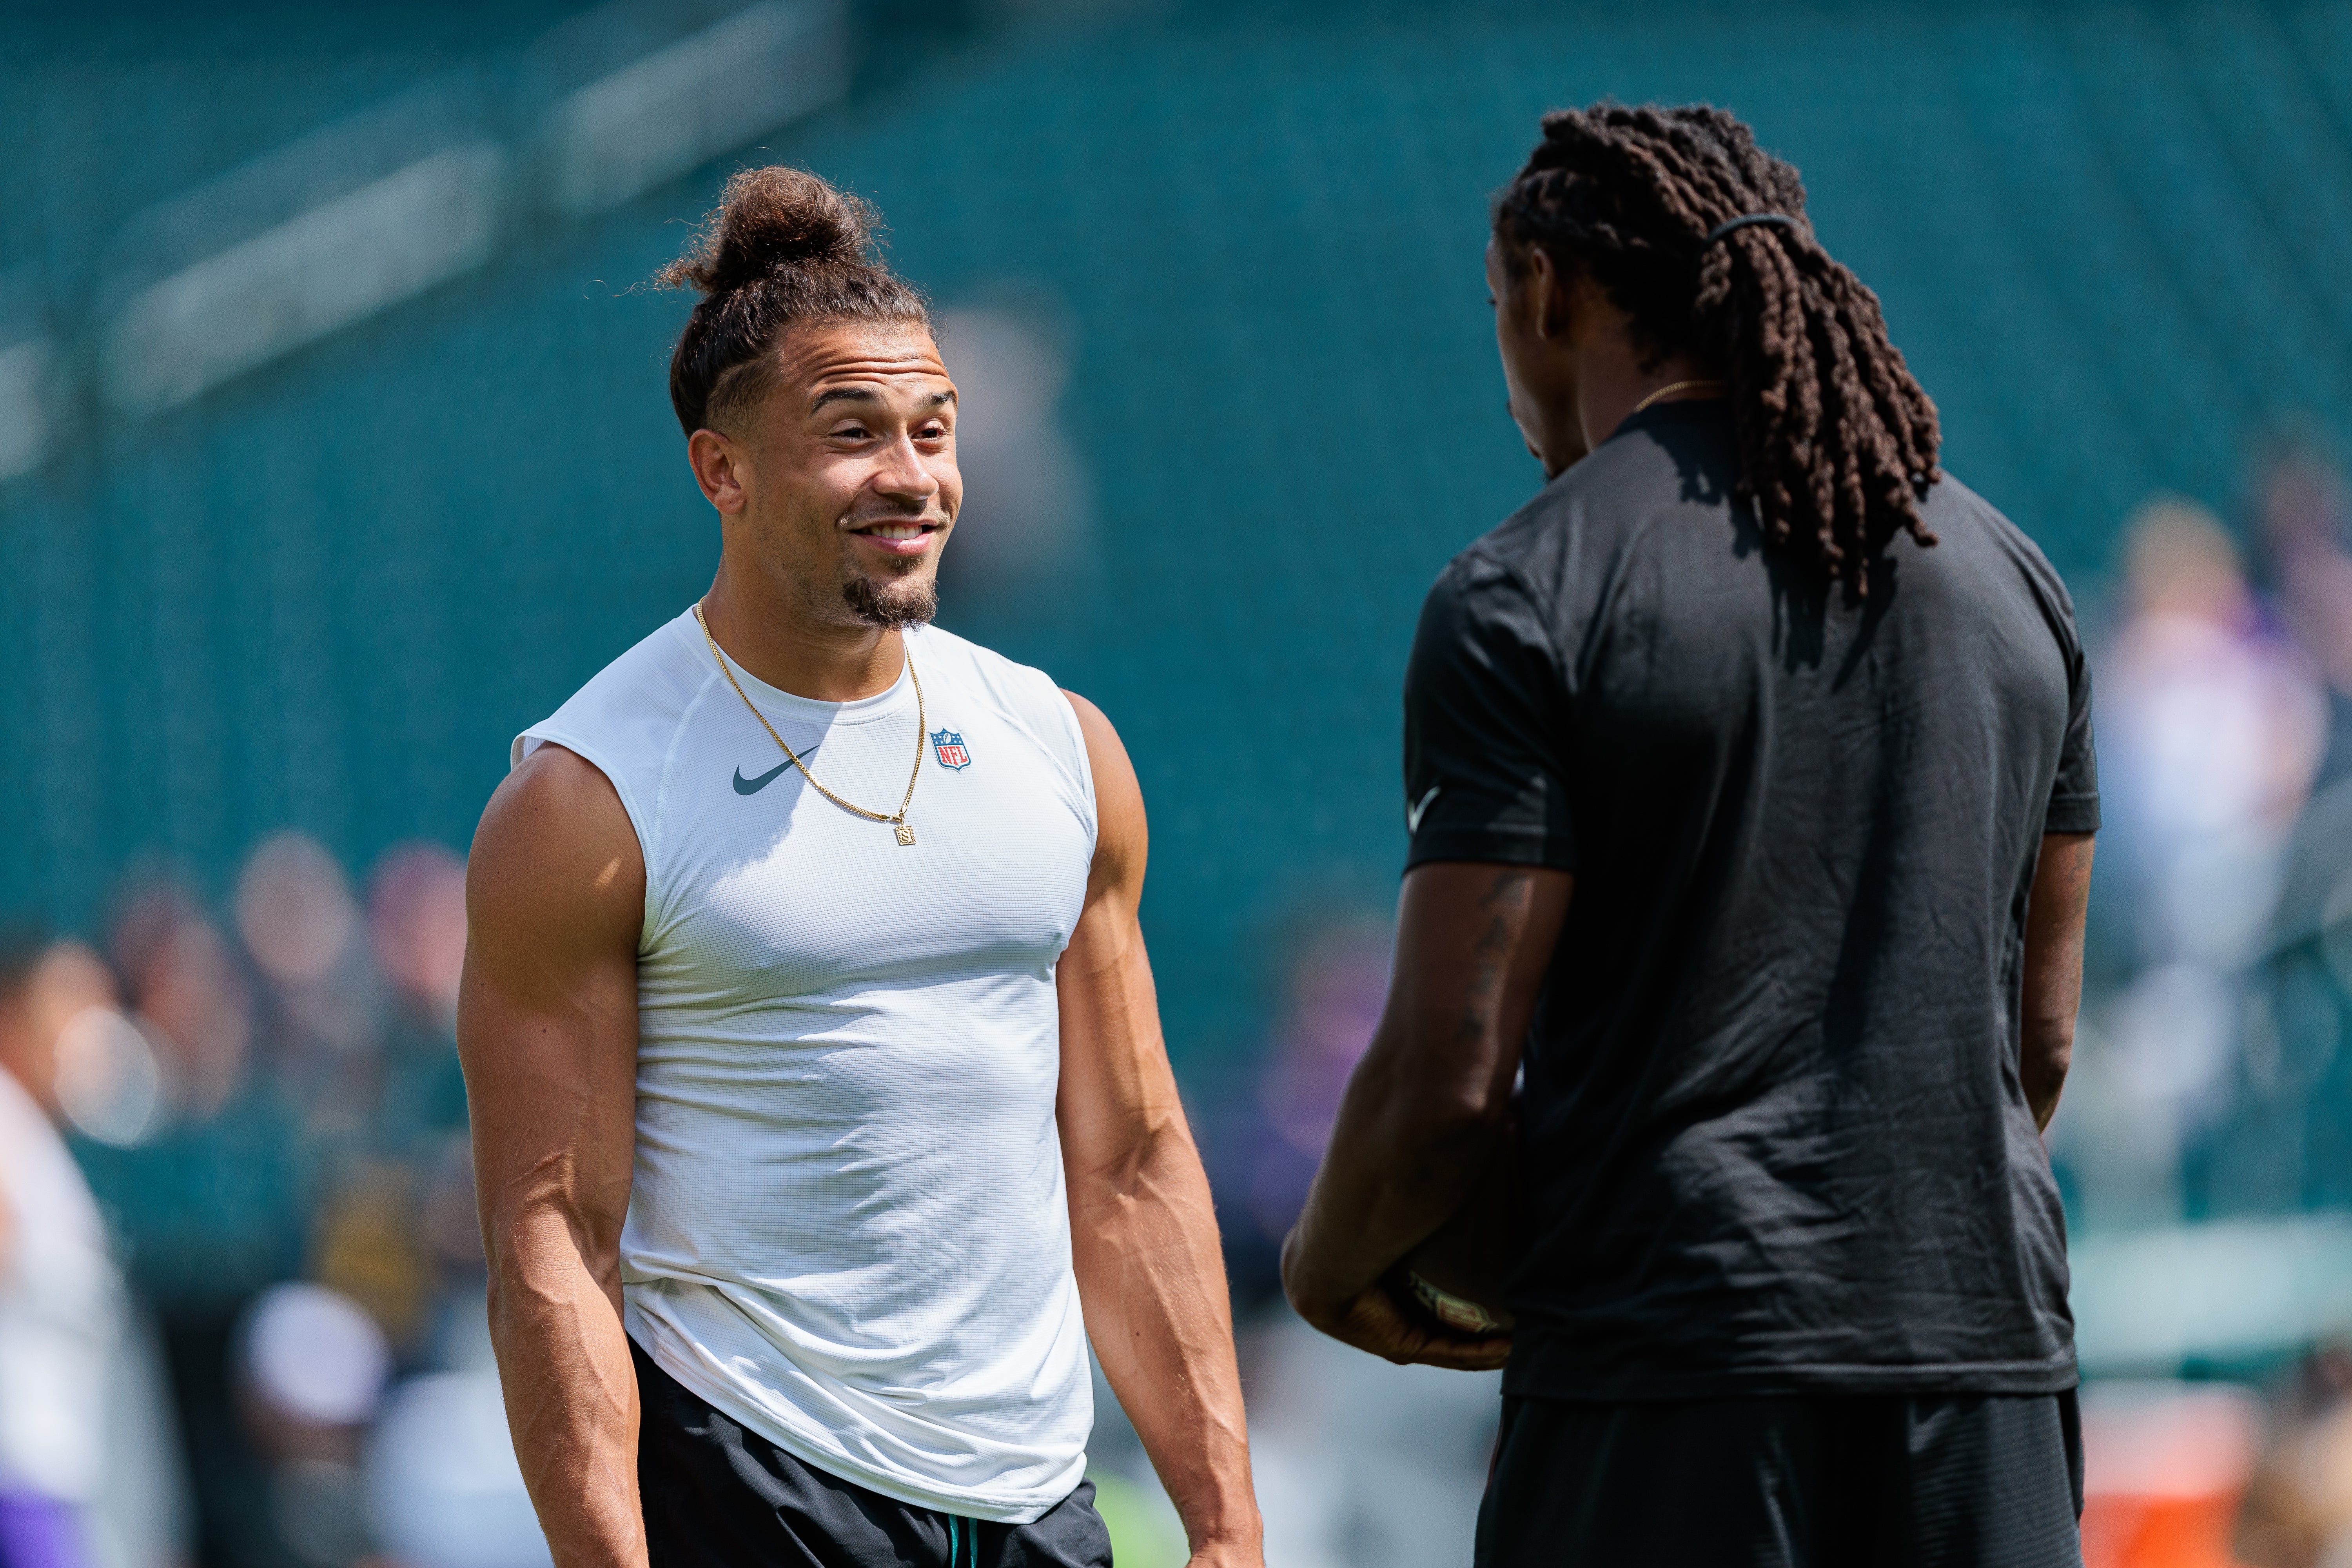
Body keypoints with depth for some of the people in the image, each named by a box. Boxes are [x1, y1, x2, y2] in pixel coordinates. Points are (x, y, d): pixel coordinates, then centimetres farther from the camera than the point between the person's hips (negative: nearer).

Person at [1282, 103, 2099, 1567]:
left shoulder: (1524, 597, -6)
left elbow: (1451, 1076, -10)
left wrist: (1330, 1266, 9)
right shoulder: (2007, 575, 12)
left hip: (1675, 1385, -5)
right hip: (1986, 1351, 5)